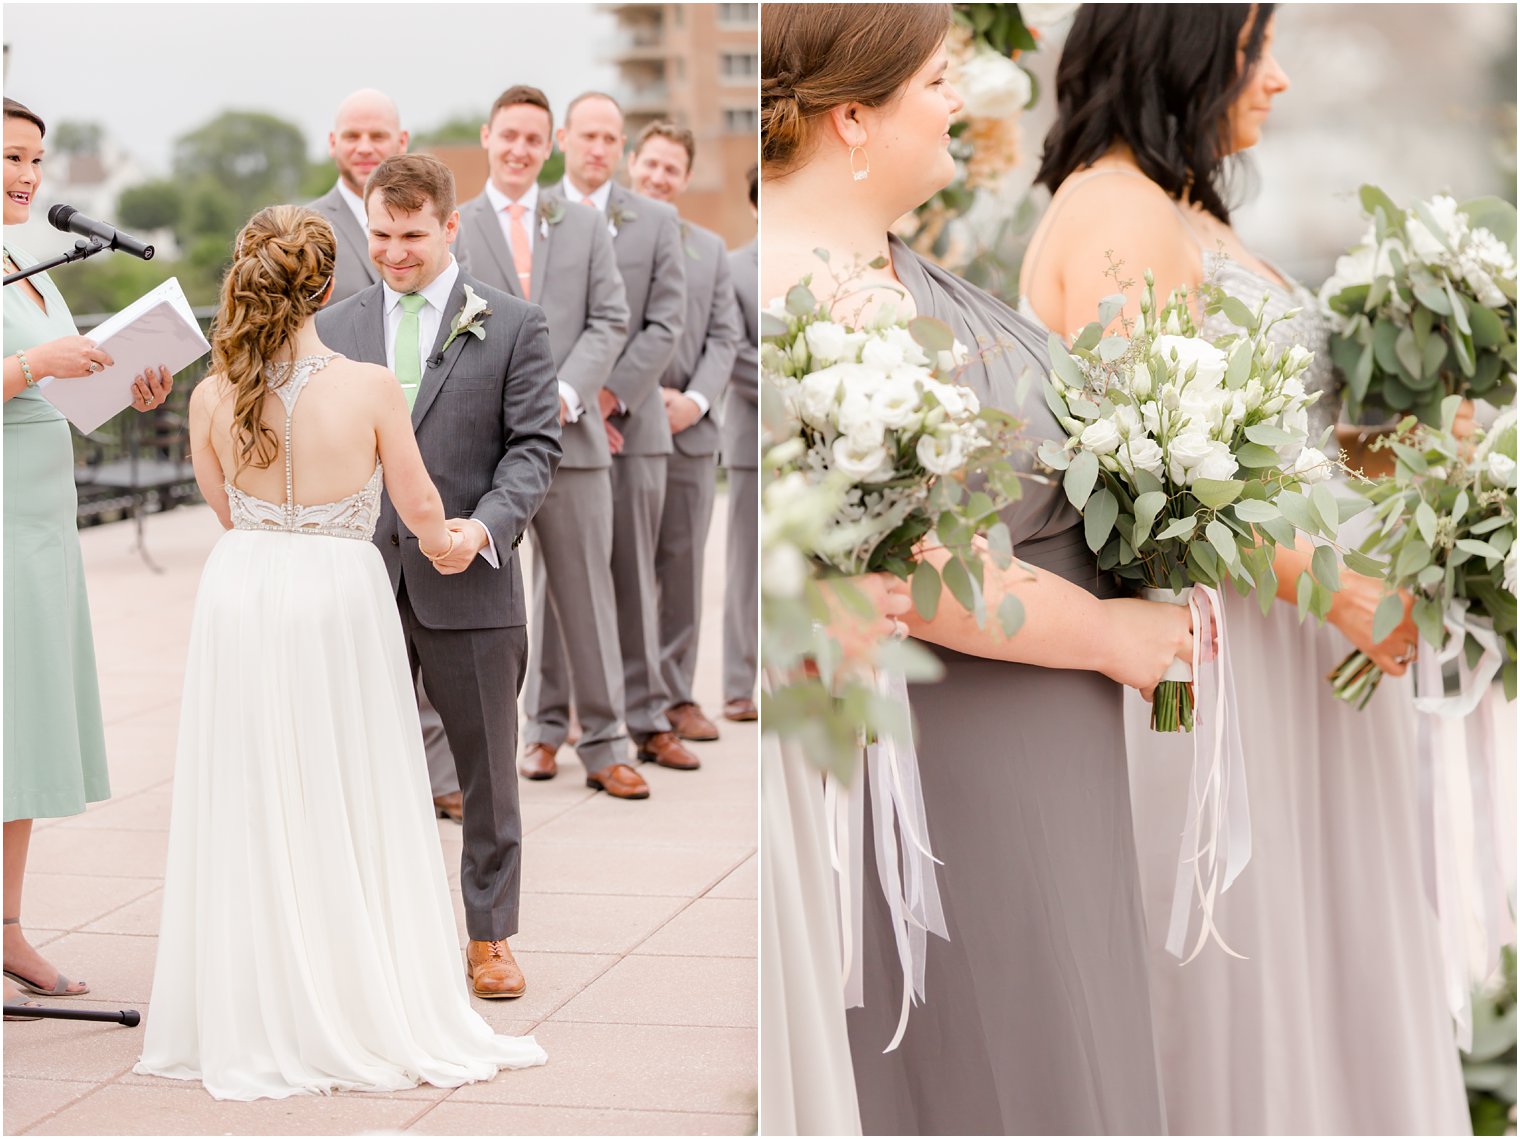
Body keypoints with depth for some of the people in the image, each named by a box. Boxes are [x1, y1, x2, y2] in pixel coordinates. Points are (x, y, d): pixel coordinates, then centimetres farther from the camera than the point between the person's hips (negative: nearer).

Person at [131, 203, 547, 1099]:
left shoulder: (213, 397, -5)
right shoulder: (371, 388, -13)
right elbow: (420, 505, -2)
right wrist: (445, 544, 21)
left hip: (240, 594, 2)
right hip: (339, 596, -2)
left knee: (249, 811, 10)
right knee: (354, 813, 8)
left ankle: (255, 1030, 17)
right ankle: (378, 1016, 15)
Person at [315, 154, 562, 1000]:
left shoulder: (514, 326, 0)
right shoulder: (336, 328, 10)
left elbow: (535, 447, -4)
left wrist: (486, 525, -19)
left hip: (468, 581, -2)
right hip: (362, 579, 3)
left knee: (487, 769, 8)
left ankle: (491, 935, 21)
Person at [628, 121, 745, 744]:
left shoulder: (710, 249, 14)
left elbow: (725, 336, 9)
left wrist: (695, 400, -6)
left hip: (689, 430, 3)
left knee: (683, 564, 5)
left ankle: (679, 693, 11)